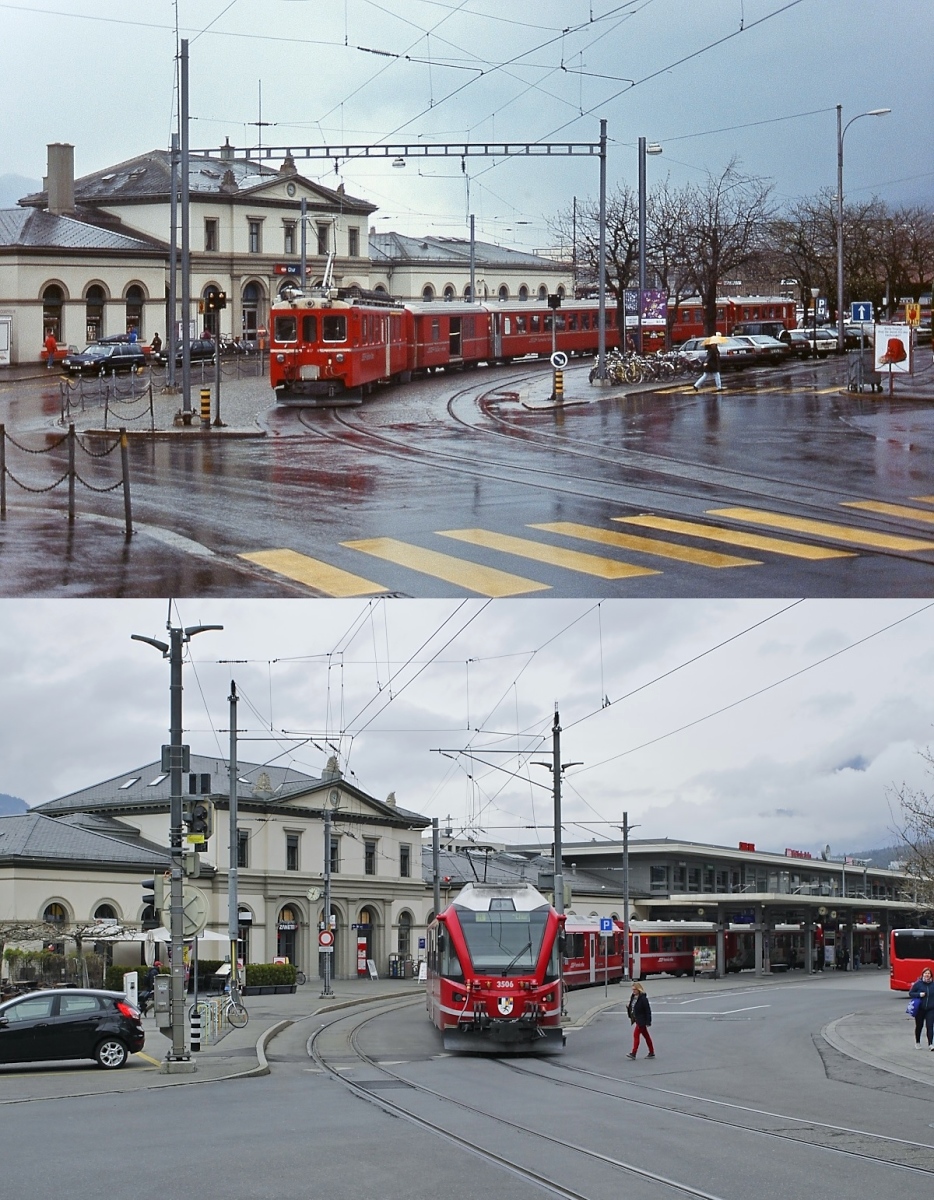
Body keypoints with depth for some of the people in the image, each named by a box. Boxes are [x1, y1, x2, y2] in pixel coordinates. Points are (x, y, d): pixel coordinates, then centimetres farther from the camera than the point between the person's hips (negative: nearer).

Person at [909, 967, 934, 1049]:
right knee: (919, 1026, 13)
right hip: (920, 1008, 0)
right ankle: (917, 1042, 33)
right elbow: (910, 993, -2)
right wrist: (919, 994, -18)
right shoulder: (918, 983, -7)